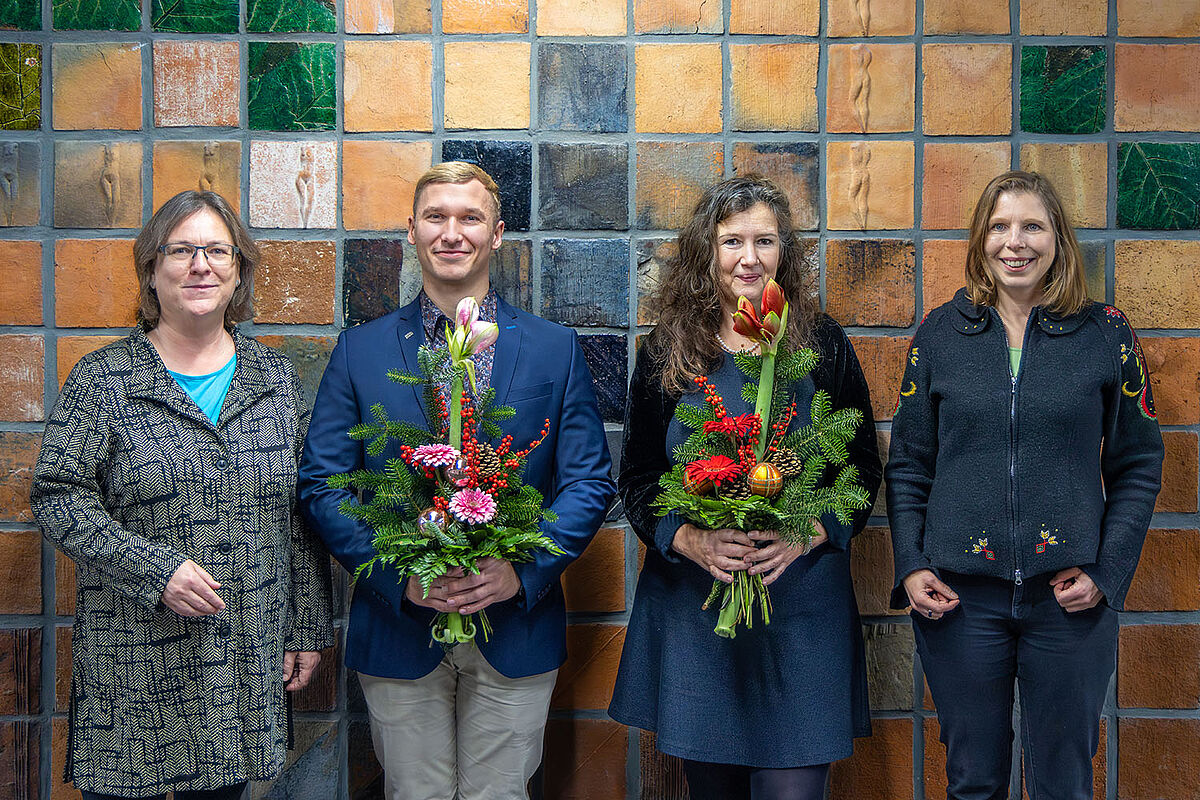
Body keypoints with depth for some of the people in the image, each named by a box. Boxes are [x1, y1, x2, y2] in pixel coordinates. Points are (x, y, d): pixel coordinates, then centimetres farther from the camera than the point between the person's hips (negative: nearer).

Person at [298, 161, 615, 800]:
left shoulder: (555, 349, 4)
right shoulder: (359, 351, 3)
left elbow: (590, 482, 1)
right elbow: (321, 486, -2)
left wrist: (523, 571, -14)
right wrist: (401, 576, -15)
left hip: (515, 631, 1)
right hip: (398, 630, 0)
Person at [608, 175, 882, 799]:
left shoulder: (822, 345, 3)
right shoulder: (666, 353, 4)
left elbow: (864, 470, 6)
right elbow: (636, 479, 6)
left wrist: (806, 534, -12)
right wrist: (689, 539, -13)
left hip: (801, 603, -1)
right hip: (692, 604, 1)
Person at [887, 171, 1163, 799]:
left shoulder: (1106, 334, 1)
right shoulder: (940, 334, 4)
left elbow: (1138, 464, 5)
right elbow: (907, 465, 8)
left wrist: (1106, 571, -6)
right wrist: (911, 567, -3)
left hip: (1071, 598, 0)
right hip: (958, 596, 1)